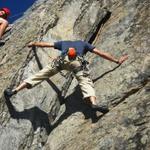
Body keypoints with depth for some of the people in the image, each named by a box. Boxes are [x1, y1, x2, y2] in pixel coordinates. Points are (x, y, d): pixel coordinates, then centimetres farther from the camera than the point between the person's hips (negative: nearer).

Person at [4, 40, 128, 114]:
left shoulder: (63, 43, 41)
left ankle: (15, 90, 5)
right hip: (77, 61, -1)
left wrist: (33, 44, 70)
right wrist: (117, 61, 41)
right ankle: (94, 103, -42)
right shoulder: (84, 43, 36)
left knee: (40, 75, 7)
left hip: (62, 60, 2)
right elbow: (101, 53, 34)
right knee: (86, 82, -15)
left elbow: (45, 44, 51)